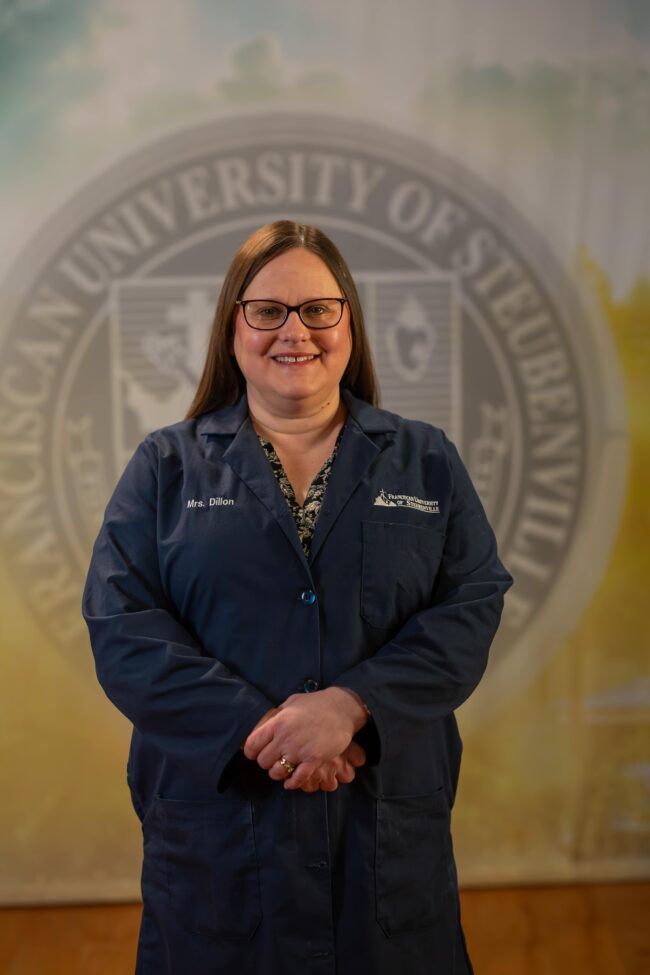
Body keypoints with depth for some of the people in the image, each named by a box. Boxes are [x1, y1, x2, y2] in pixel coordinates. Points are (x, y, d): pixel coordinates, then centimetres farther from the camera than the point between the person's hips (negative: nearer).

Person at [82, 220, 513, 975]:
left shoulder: (427, 463, 7)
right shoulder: (165, 467, 4)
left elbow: (472, 608, -3)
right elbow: (123, 628, -6)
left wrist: (351, 704, -18)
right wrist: (259, 729, -17)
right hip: (217, 826, 0)